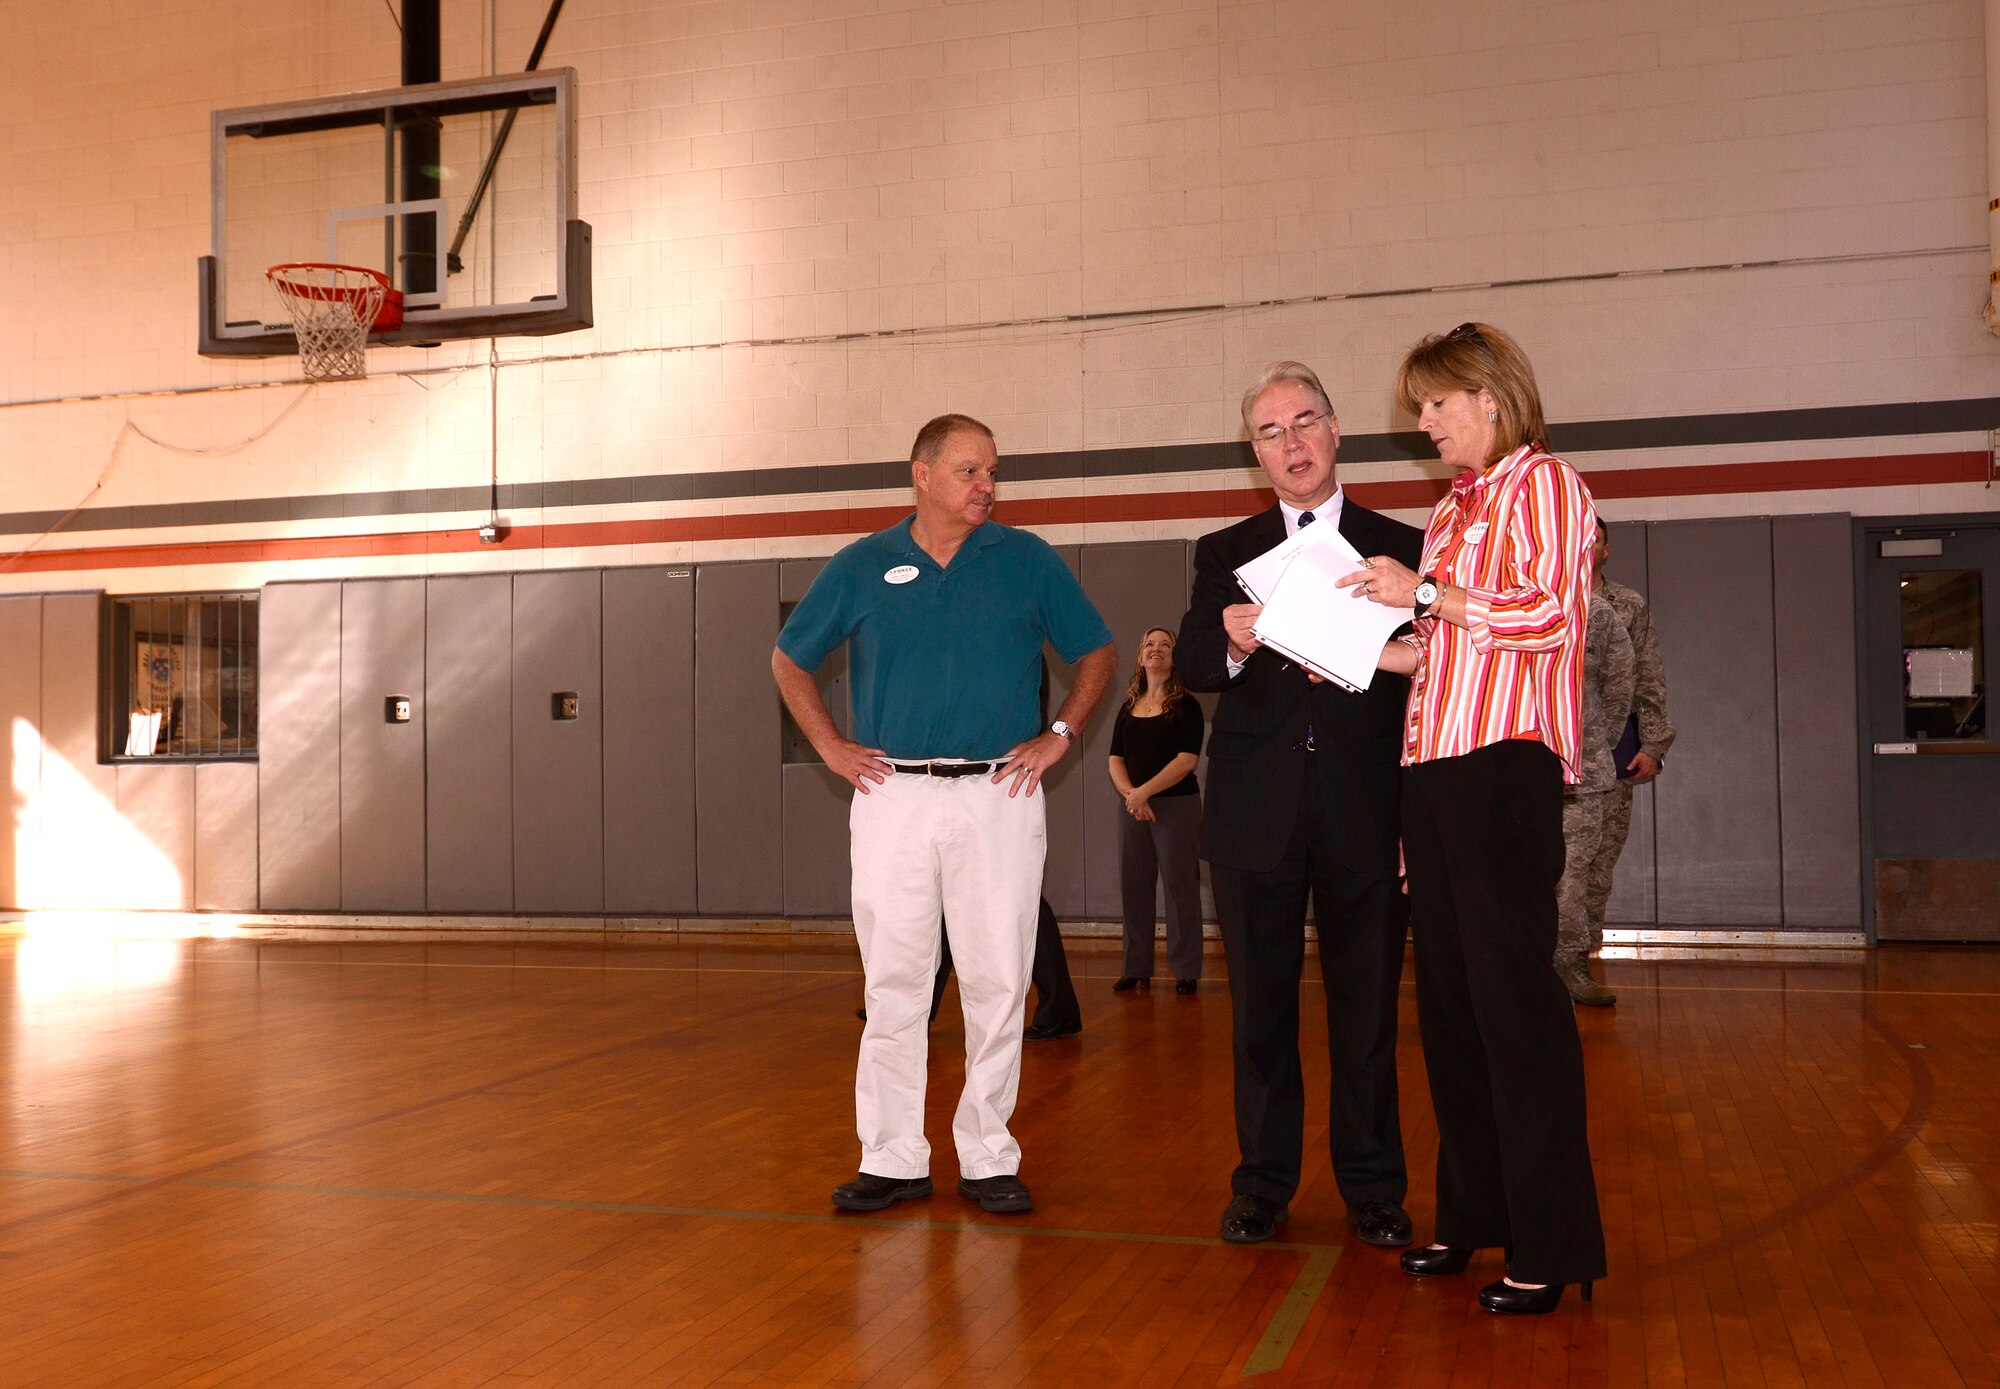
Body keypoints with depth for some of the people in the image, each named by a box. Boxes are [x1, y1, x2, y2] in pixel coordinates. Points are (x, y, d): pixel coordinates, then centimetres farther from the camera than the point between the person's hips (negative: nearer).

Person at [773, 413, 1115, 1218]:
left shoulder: (1029, 561, 5)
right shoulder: (862, 568, 7)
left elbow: (1097, 652, 14)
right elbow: (790, 659, 17)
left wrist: (1060, 735, 3)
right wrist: (830, 746, 8)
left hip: (999, 797, 0)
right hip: (892, 798, 1)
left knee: (997, 985, 2)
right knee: (892, 986, 4)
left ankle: (989, 1160, 13)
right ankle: (892, 1159, 13)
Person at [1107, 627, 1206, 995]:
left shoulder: (1185, 705, -1)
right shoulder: (1128, 709, 14)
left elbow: (1188, 758, -11)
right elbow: (1115, 760, 9)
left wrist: (1145, 791, -17)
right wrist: (1129, 793, -10)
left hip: (1177, 803, -5)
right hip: (1132, 805, 5)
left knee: (1180, 886, -4)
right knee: (1133, 887, 4)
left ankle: (1186, 971, 1)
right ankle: (1136, 970, 11)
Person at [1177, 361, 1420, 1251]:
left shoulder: (1397, 548, 8)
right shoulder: (1225, 555, 11)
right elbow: (1192, 665, -2)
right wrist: (1233, 645, -26)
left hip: (1366, 812, -1)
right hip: (1256, 812, 1)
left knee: (1366, 1006, 5)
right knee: (1260, 1006, 8)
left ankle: (1373, 1189, 18)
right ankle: (1263, 1185, 19)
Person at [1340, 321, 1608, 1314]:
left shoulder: (1542, 484, -2)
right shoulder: (1452, 509, 22)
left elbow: (1548, 615, -15)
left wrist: (1425, 593, -10)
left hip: (1503, 764, -8)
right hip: (1434, 765, 8)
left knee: (1514, 994, -7)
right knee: (1448, 998, 10)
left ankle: (1551, 1245, 1)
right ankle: (1472, 1214, 21)